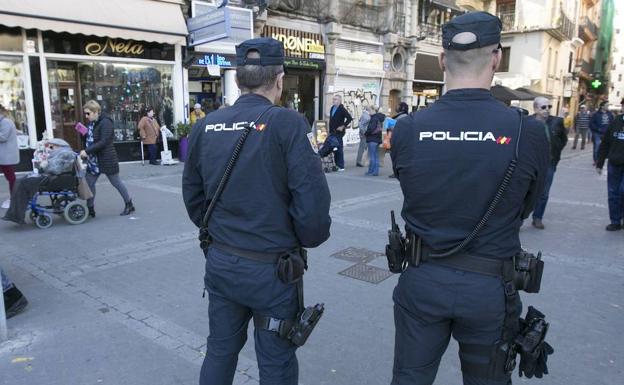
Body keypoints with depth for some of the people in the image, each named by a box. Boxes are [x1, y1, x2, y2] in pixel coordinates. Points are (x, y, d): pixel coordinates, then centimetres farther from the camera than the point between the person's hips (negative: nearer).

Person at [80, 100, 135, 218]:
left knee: (116, 183, 4)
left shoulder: (105, 122, -16)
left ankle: (129, 204, 21)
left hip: (107, 159, -8)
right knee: (89, 183, 3)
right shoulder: (91, 123, 12)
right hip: (93, 160, 8)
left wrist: (87, 151, -25)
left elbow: (103, 142, -24)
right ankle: (90, 209, 13)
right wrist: (83, 133, 3)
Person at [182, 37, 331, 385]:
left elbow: (193, 197, 7)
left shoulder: (206, 126, 0)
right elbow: (312, 200, -21)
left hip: (220, 262, 5)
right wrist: (310, 239, -1)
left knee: (220, 350, 24)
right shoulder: (287, 124, -16)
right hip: (272, 269, -5)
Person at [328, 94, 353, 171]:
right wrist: (330, 130, 16)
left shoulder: (342, 109, -11)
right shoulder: (332, 108, 14)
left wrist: (343, 126, -15)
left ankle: (341, 166, 0)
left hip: (338, 132, -8)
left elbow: (349, 118, -17)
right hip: (332, 132, 8)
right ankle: (336, 165, 20)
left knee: (339, 149, -5)